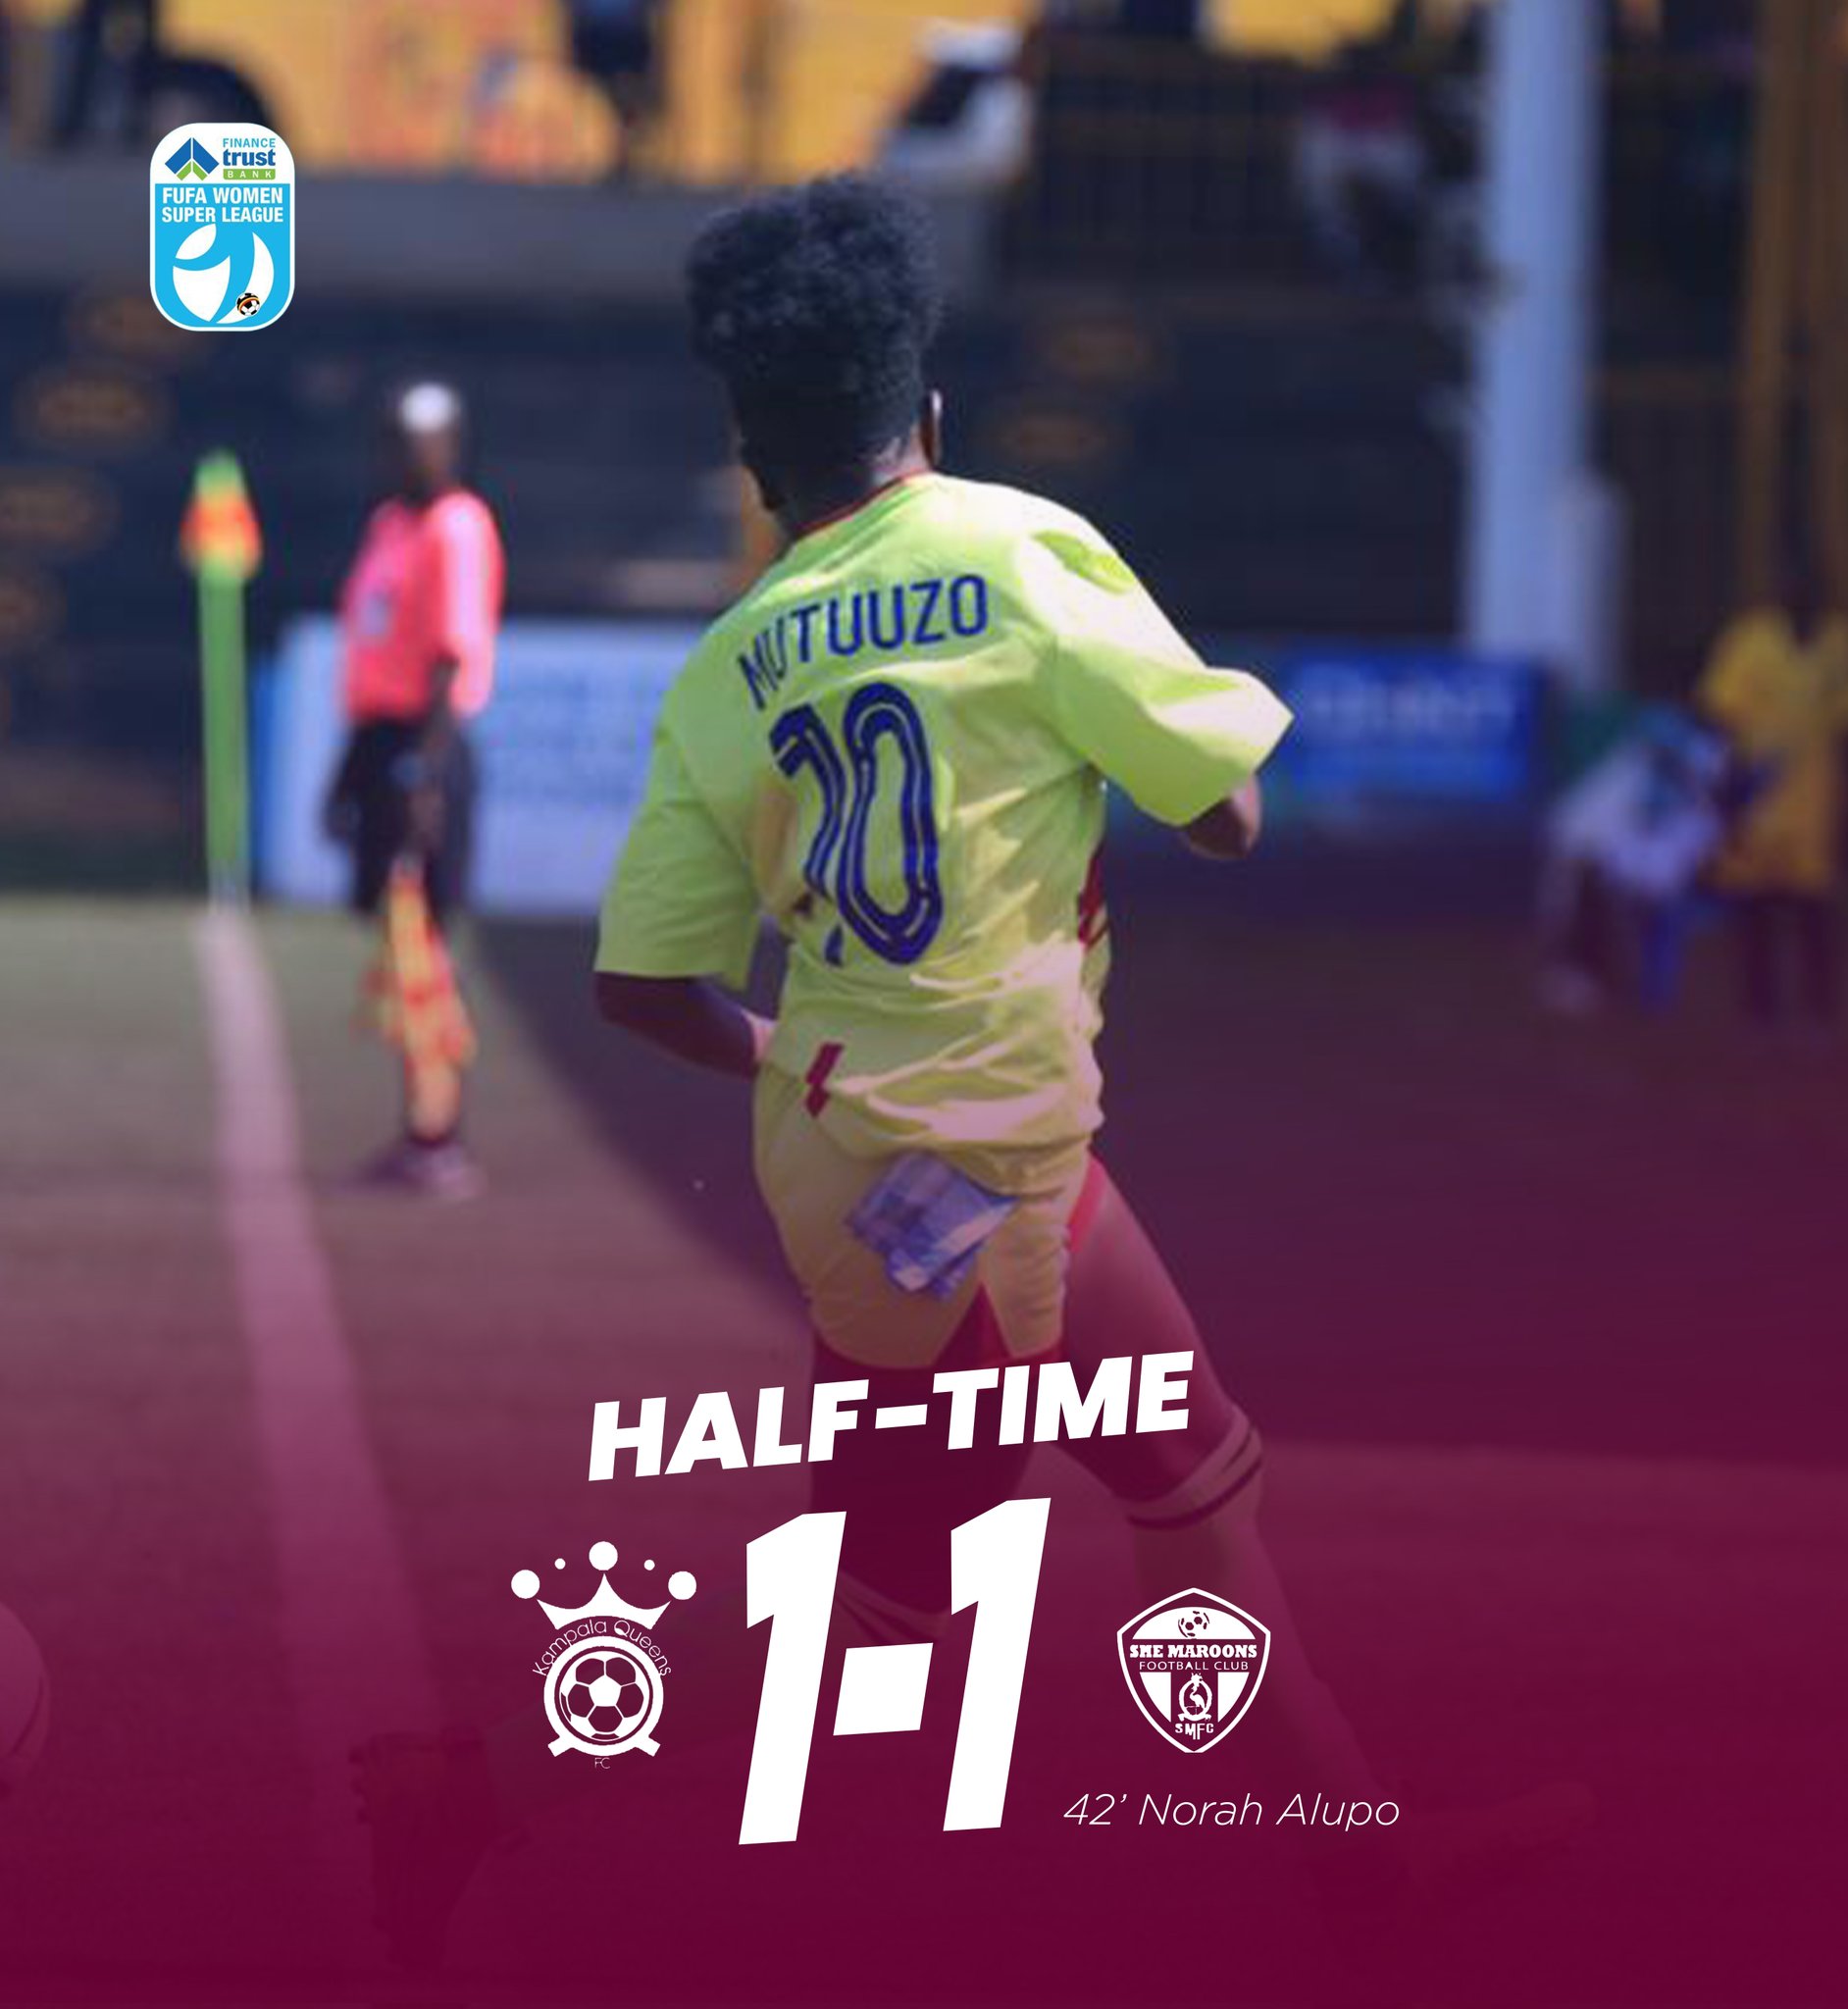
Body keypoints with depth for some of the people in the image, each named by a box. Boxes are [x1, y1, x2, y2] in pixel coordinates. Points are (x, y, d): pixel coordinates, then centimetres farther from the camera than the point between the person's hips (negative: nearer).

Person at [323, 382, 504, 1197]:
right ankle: (420, 1137, 14)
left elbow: (452, 657, -16)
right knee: (398, 943, 9)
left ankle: (440, 1139, -11)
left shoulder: (457, 531, -9)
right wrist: (350, 770, 22)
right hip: (379, 744, 9)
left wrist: (427, 773, -22)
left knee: (419, 938, -11)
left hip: (423, 746, -9)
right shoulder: (387, 525, 18)